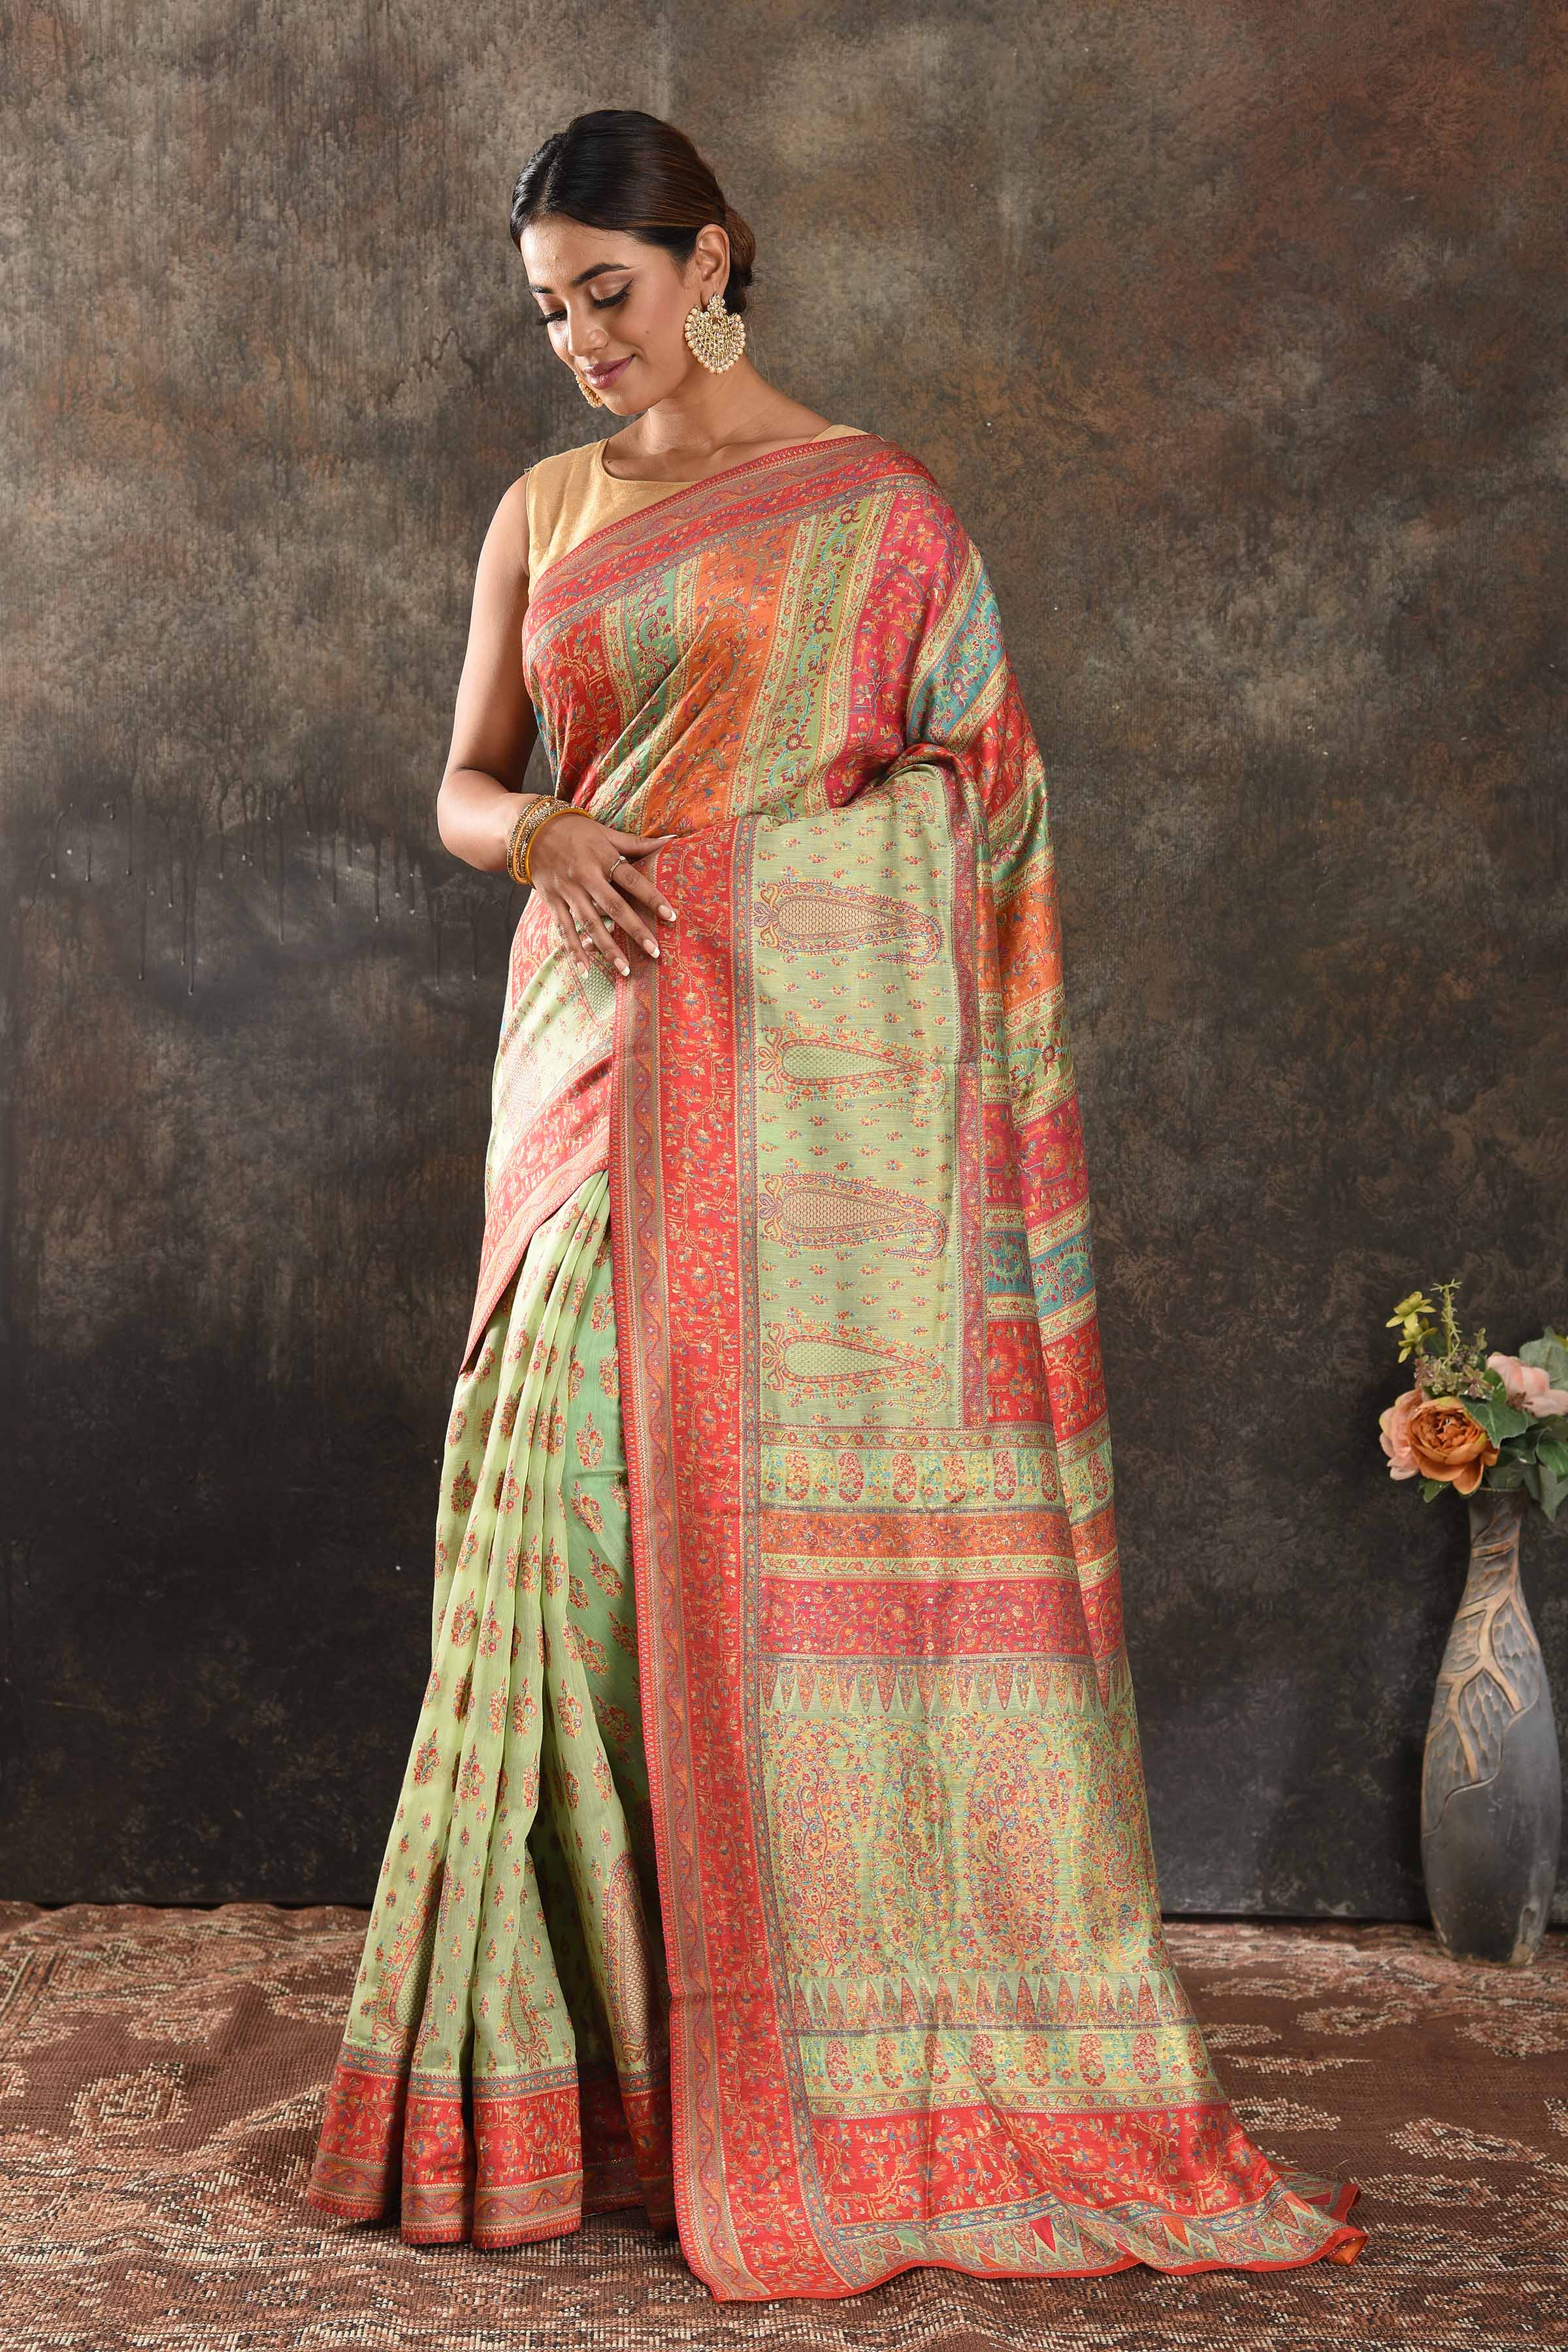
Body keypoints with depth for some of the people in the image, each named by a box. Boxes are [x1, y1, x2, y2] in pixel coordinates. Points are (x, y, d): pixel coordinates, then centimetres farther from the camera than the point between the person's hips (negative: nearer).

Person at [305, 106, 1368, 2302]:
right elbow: (465, 781, 15)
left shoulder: (873, 506, 3)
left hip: (819, 1057, -4)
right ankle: (598, 2058, 12)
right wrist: (546, 836, -8)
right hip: (601, 1049, 4)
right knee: (592, 1513, 0)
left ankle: (872, 2069, 7)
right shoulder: (542, 511, 15)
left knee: (826, 1511, -4)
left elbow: (983, 792, 3)